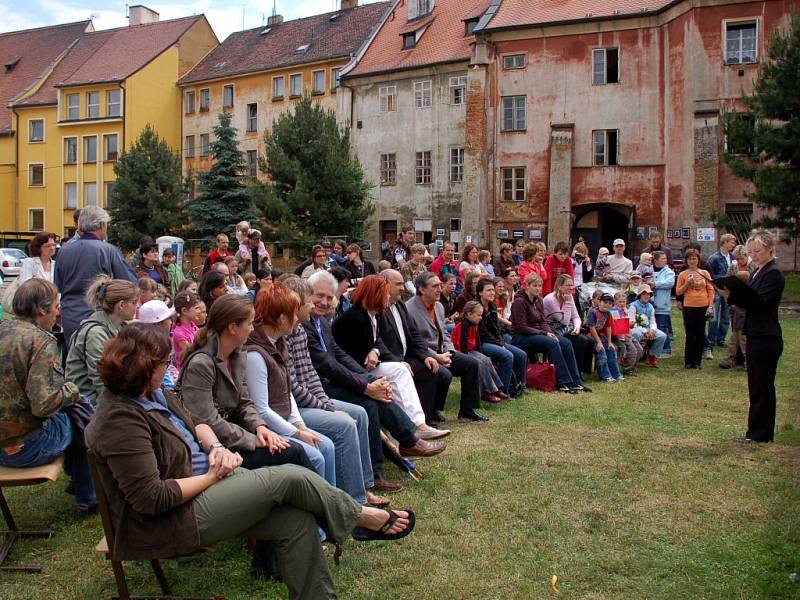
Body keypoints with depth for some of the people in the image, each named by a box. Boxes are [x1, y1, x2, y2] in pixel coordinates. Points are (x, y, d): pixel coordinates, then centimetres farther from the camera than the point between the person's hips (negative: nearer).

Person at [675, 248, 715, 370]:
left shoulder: (704, 273, 5)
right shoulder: (683, 275, 2)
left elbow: (711, 290, 5)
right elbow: (678, 292, 3)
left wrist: (711, 306, -2)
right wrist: (687, 284, -12)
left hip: (703, 307, 1)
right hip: (689, 307, -1)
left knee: (700, 335, 5)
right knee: (690, 335, 1)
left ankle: (697, 361, 13)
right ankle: (688, 361, 11)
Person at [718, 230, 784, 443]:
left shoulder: (774, 274, -13)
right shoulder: (757, 272, 15)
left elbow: (759, 302, -22)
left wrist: (731, 295, -27)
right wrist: (732, 295, -4)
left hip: (766, 339, -9)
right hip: (755, 336, 9)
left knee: (763, 386, -1)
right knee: (755, 386, 14)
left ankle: (762, 433, 8)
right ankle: (755, 431, 23)